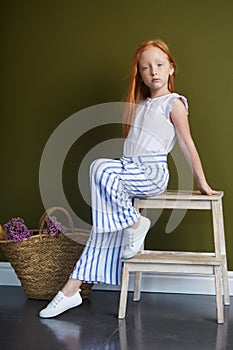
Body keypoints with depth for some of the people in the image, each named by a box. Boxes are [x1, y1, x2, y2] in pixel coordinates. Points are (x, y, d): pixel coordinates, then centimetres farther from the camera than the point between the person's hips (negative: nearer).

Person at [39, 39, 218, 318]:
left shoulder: (173, 103, 0)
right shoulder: (139, 105, 22)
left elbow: (187, 143, -1)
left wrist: (201, 182, 1)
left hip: (152, 172, -7)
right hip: (130, 170, 7)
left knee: (101, 168, -31)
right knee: (105, 218, -6)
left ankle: (135, 223, -14)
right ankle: (72, 289, -5)